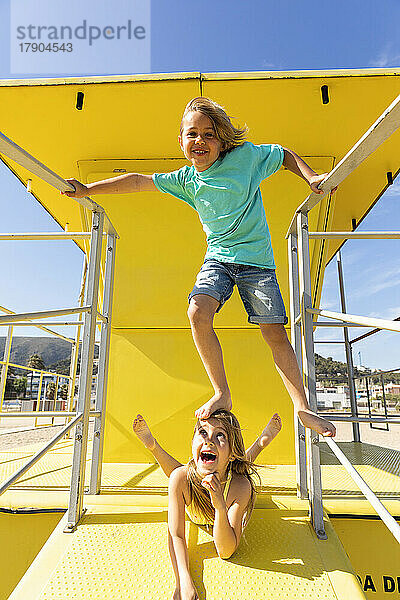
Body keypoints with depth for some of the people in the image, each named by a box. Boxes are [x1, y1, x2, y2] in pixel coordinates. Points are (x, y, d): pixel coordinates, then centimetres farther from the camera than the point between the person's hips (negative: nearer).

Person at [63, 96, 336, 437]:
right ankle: (222, 394, -9)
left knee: (275, 333, -7)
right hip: (218, 259, 2)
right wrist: (87, 189, 5)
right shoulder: (186, 179, 5)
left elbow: (286, 155, 14)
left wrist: (312, 179, -1)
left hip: (257, 261, -2)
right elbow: (139, 181, 6)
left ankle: (303, 408, 6)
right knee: (198, 313, -24)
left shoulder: (246, 155, -1)